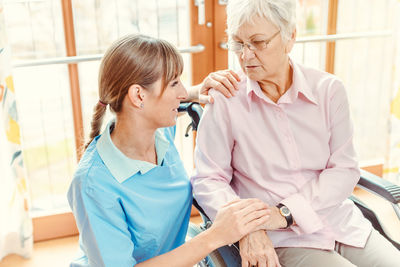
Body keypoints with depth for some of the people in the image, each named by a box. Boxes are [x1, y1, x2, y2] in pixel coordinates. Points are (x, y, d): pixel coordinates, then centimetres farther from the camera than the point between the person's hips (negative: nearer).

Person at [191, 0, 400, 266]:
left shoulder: (329, 90, -1)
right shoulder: (225, 100, -9)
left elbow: (345, 169, -2)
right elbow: (208, 179, -6)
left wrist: (285, 212, -15)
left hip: (344, 224, 4)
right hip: (282, 242, -4)